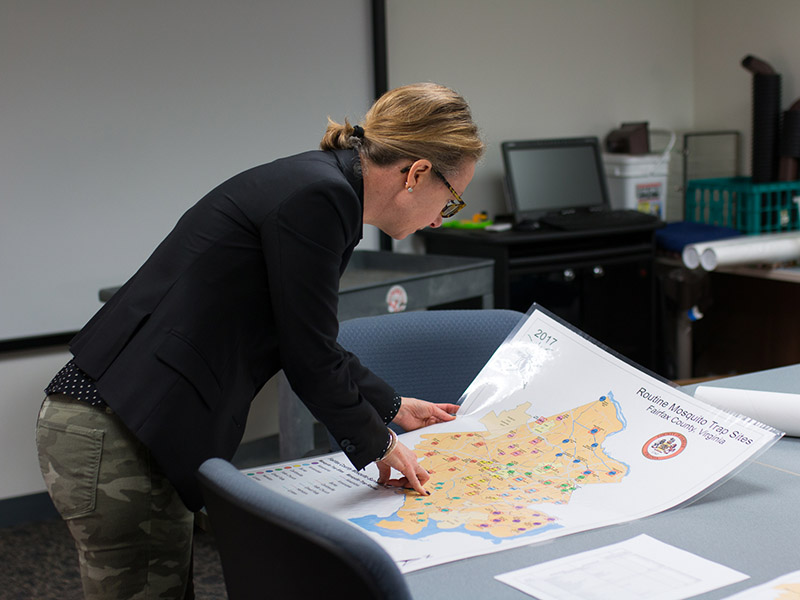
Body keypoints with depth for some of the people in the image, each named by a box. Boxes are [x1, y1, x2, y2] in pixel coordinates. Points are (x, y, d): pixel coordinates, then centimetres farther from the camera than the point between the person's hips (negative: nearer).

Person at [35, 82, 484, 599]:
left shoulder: (321, 183, 13)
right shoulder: (318, 198, -17)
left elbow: (312, 340, 25)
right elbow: (309, 357, -12)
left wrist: (393, 407, 35)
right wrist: (378, 446, 5)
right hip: (117, 443, -10)